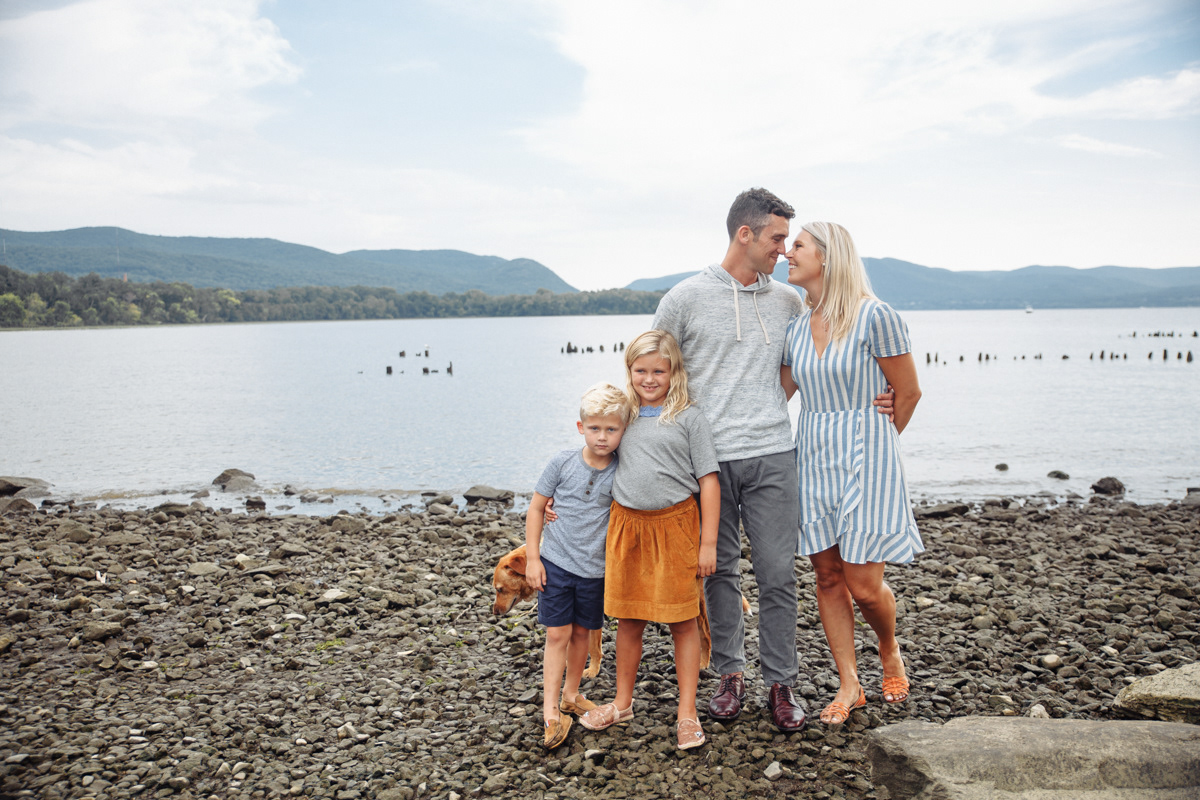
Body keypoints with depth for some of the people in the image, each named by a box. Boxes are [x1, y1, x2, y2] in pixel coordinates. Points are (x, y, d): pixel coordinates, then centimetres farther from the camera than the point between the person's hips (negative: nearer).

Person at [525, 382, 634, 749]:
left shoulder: (623, 471, -7)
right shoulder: (564, 463, -10)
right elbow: (536, 508, -3)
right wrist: (532, 558, -5)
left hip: (595, 569, 2)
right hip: (556, 563, -2)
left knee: (581, 633, 14)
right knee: (558, 634, -1)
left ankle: (571, 695, 33)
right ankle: (550, 710, 6)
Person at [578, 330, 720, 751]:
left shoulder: (688, 418, -3)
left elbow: (709, 481, -5)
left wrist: (708, 542, -9)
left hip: (674, 526, -3)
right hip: (626, 524, 4)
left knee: (682, 620, 5)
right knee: (628, 618, 13)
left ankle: (686, 712, 18)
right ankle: (622, 703, 30)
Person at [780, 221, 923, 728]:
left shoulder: (874, 316, -11)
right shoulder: (795, 325, 6)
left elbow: (908, 393, -3)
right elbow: (777, 393, 17)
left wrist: (870, 442, 9)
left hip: (862, 457, -5)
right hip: (811, 458, 5)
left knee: (864, 585, -2)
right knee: (827, 576, 8)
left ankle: (890, 653, 31)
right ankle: (849, 685, 21)